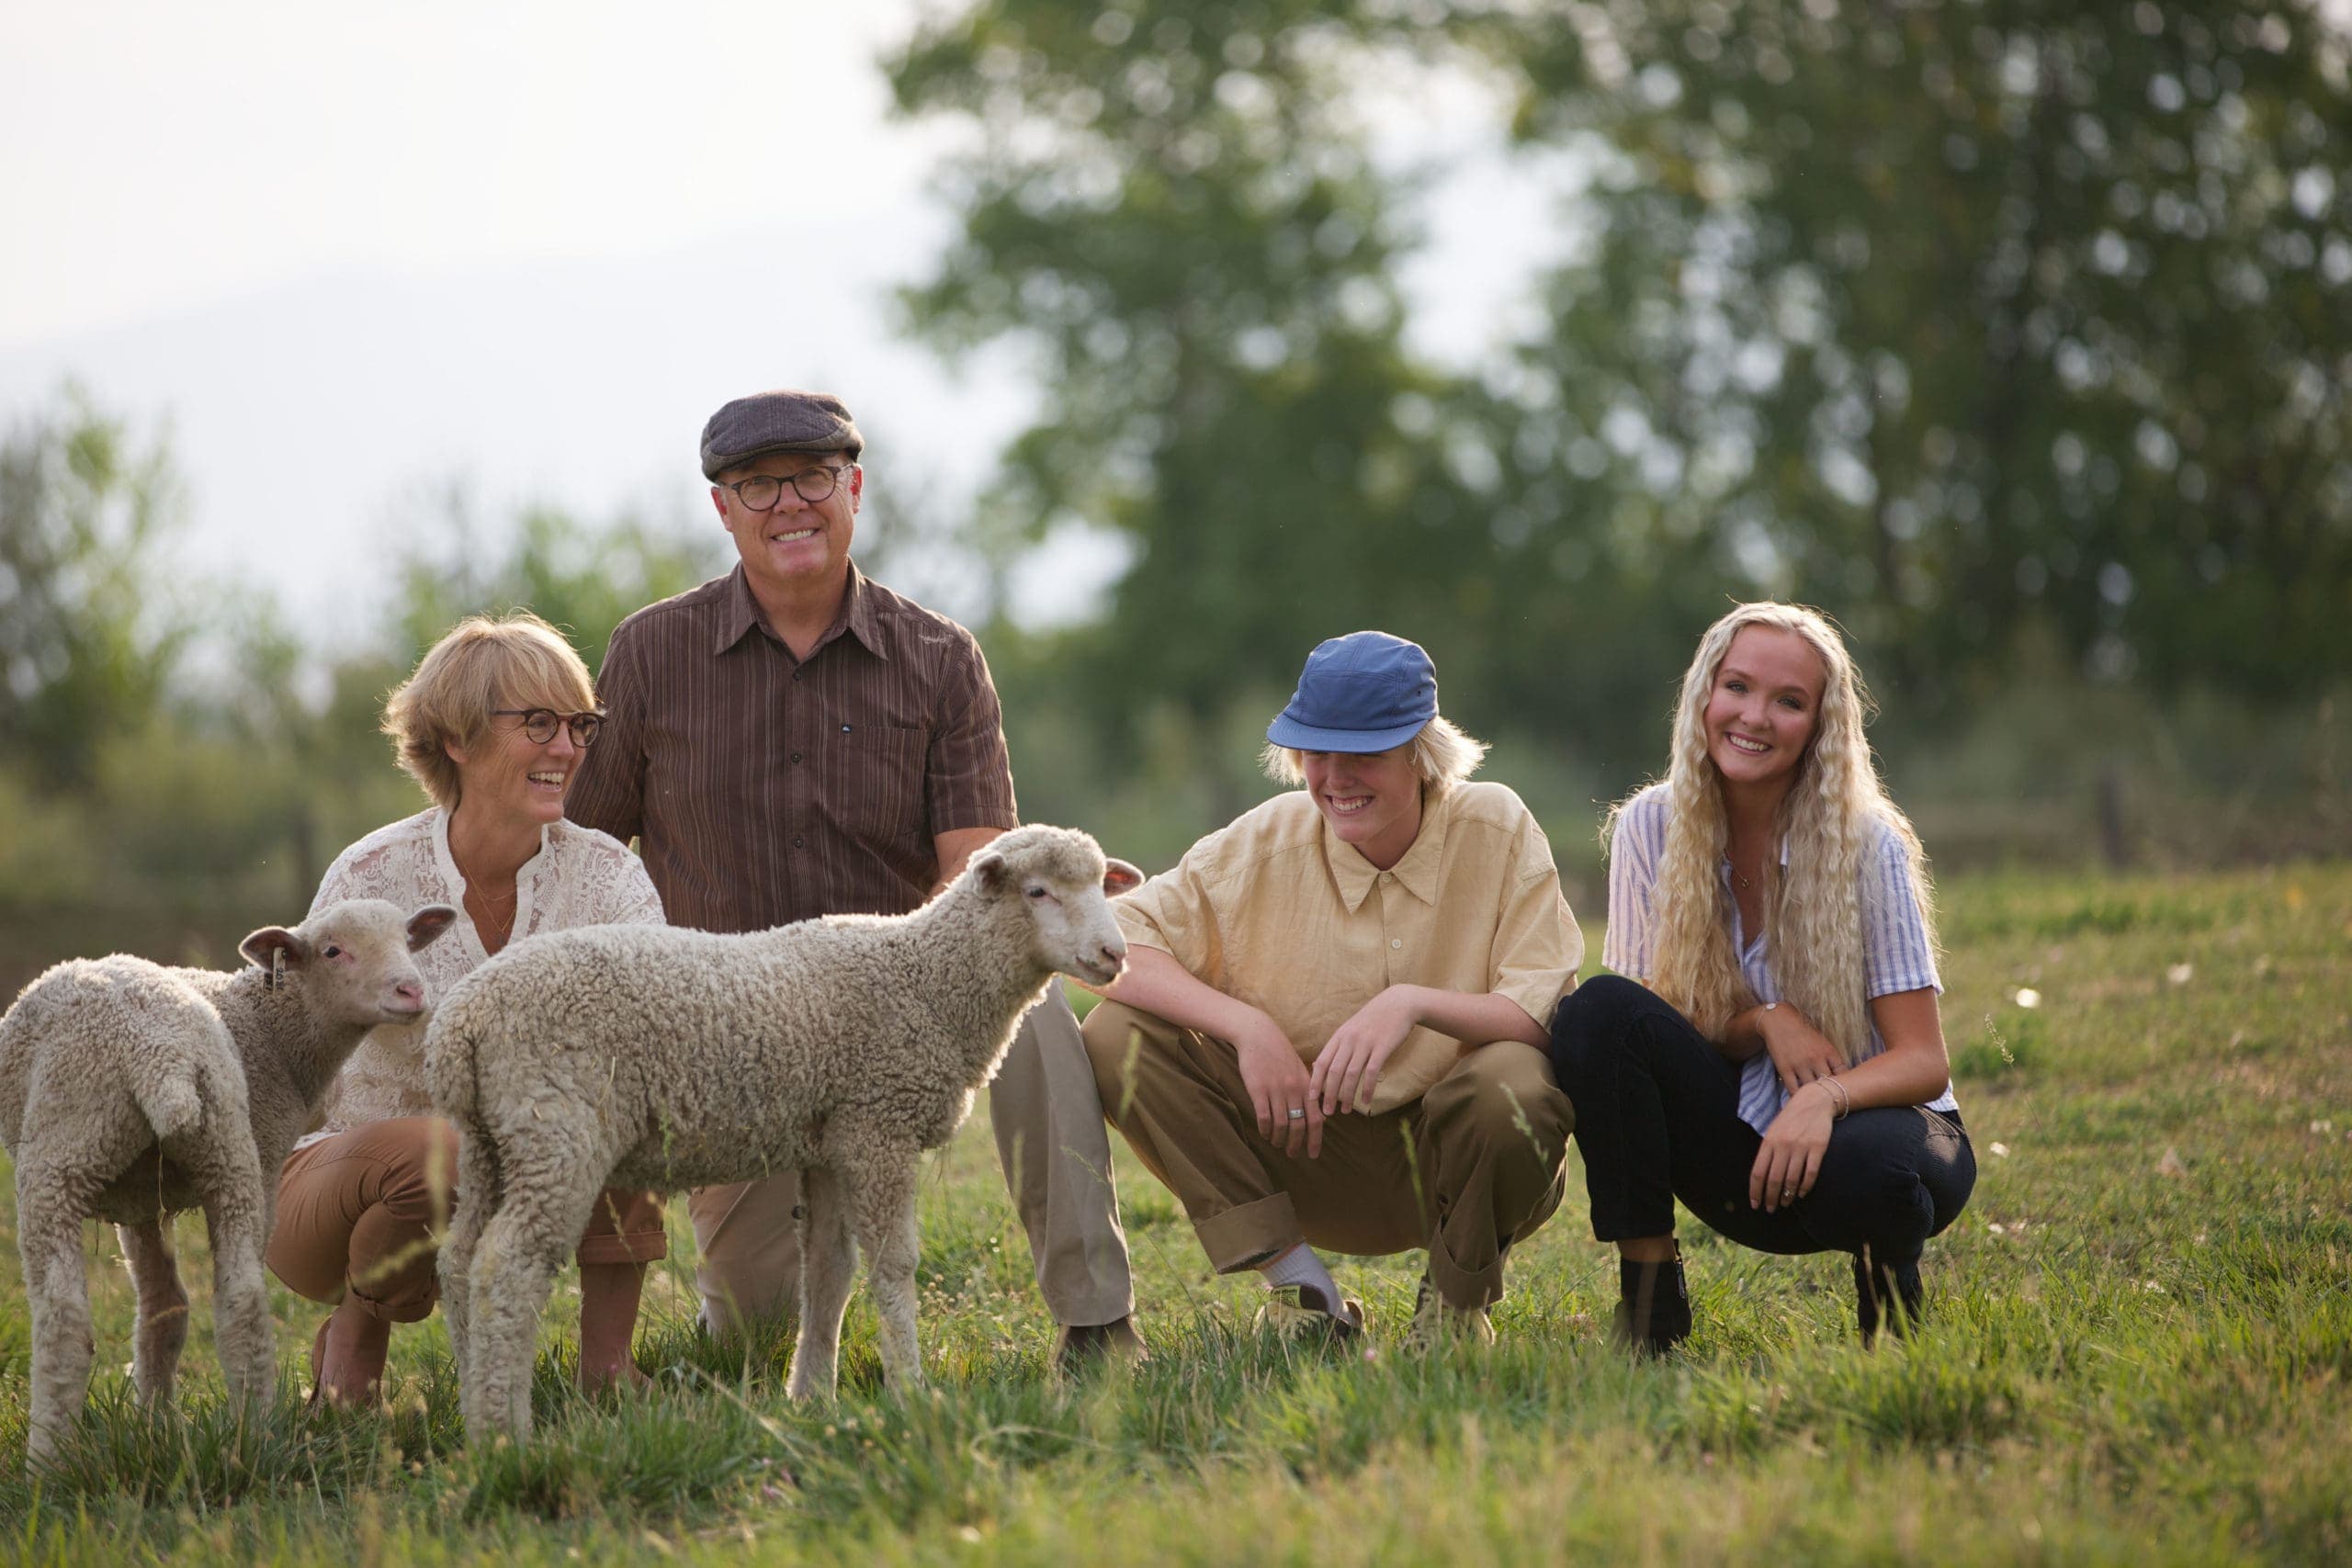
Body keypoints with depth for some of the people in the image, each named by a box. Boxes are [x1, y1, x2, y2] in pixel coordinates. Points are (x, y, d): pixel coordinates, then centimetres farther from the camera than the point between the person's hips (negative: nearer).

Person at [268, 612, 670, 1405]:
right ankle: (352, 1337, -6)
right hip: (345, 1175, -3)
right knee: (450, 1155, -38)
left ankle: (607, 1356, -17)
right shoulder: (372, 880, -17)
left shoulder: (605, 876, -9)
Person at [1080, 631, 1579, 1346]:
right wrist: (1246, 1025, -25)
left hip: (1454, 1157, -2)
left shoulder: (1497, 830, -8)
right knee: (1117, 1037, -17)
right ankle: (1301, 1287, -8)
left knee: (1515, 1088, -37)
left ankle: (1457, 1302, -4)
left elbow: (1547, 1013, -14)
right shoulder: (1266, 842, -6)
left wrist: (1413, 1003, -32)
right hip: (1309, 1150, 2)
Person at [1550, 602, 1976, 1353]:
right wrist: (1764, 1022, -20)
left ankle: (1887, 1287, -1)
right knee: (1595, 1011, -24)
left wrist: (1824, 1098, -35)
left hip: (1869, 1123, -2)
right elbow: (1644, 1026, -1)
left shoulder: (1866, 845, -13)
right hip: (1737, 1141, 2)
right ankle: (1648, 1295, -15)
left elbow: (1923, 1061, -14)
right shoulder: (1650, 828, -6)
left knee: (1864, 1169, -39)